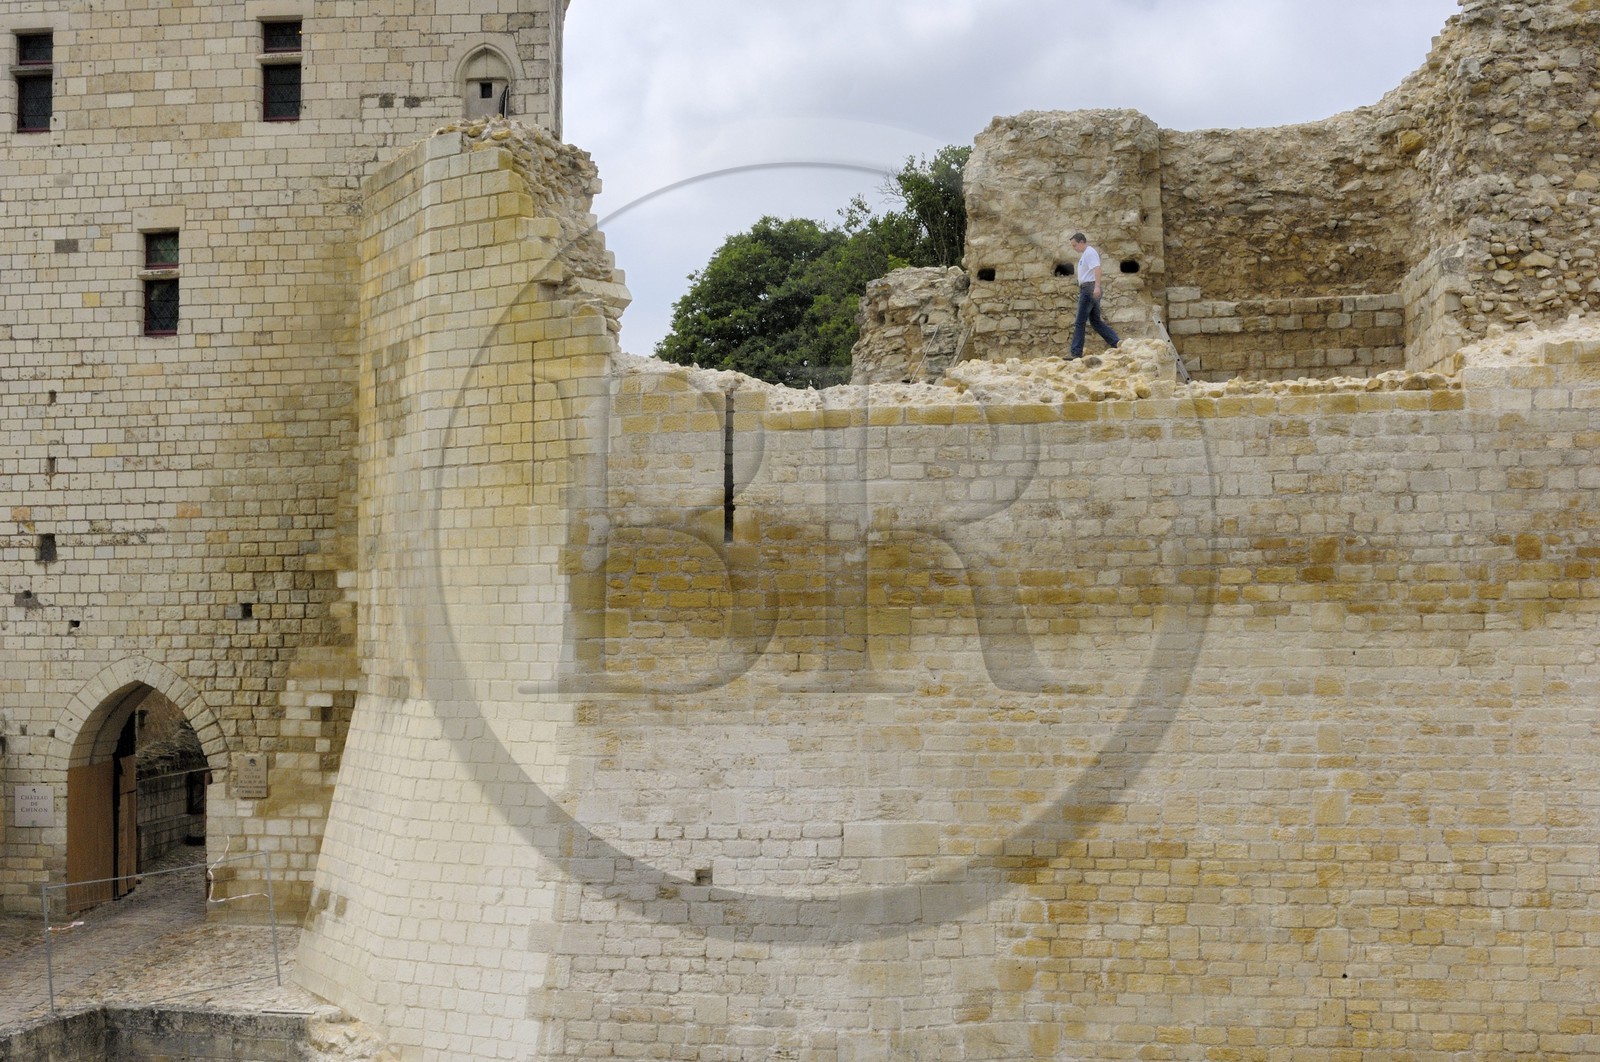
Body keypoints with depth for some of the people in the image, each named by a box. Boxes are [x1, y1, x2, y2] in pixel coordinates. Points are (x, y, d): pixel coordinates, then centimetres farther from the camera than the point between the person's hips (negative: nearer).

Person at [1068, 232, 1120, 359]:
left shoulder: (1090, 252, -9)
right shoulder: (1084, 254, 22)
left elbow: (1097, 269, -22)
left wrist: (1097, 287, -33)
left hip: (1090, 289, -11)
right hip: (1087, 290, 11)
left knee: (1080, 322, -9)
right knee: (1095, 321, 11)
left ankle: (1076, 353, -8)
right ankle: (1117, 342, 9)